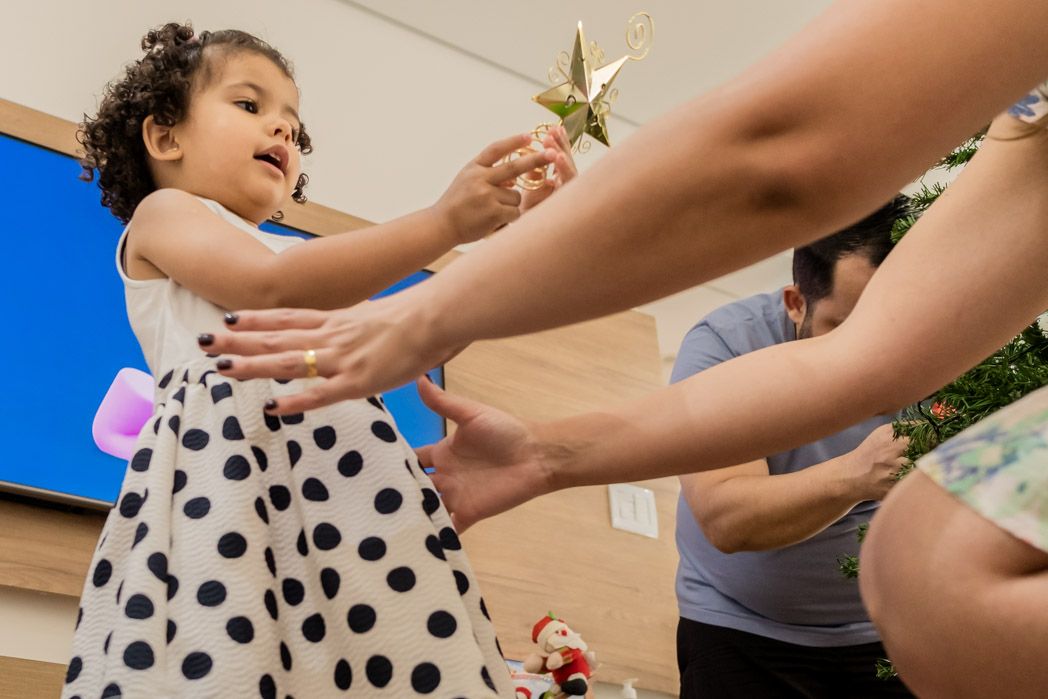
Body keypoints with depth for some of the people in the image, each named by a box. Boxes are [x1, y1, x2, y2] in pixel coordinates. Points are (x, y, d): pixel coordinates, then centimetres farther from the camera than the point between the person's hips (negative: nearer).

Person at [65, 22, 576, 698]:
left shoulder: (303, 258, 34)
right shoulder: (162, 213, 13)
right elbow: (273, 286, -8)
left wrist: (518, 225, 15)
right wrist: (444, 222, -11)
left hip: (349, 482, 6)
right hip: (232, 468, -6)